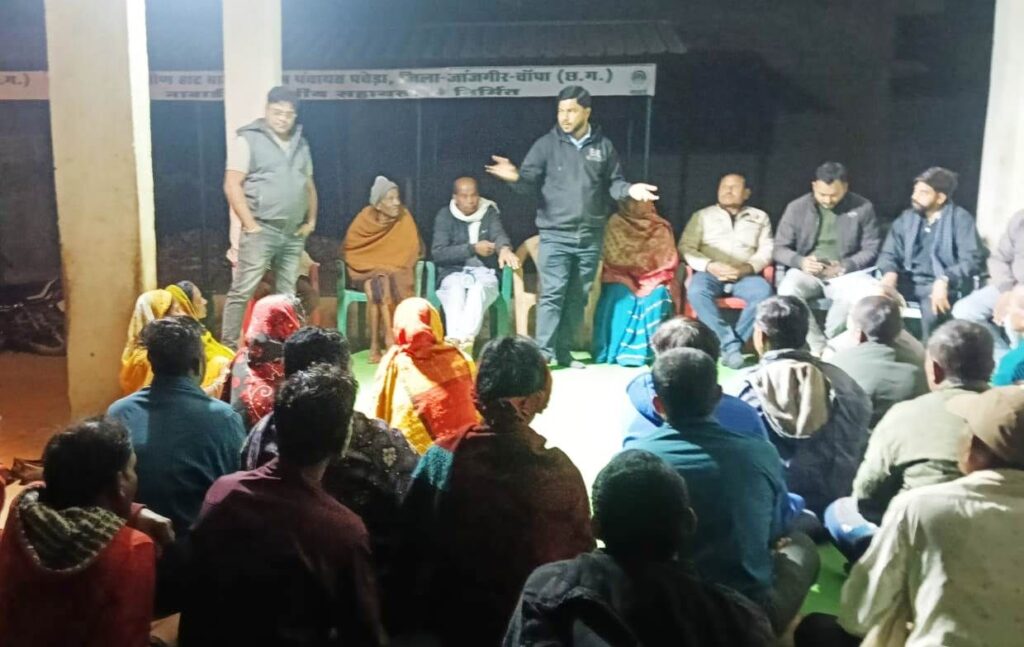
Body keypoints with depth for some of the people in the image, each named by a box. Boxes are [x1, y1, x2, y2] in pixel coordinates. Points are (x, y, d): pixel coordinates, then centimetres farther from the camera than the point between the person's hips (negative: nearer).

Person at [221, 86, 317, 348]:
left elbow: (309, 186, 23)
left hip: (294, 234, 6)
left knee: (287, 295, 9)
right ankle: (228, 348, -2)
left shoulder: (300, 145, 17)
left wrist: (311, 221, 11)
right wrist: (250, 224, -13)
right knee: (242, 291, -7)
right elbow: (232, 185, -8)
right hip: (261, 231, -6)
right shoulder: (248, 139, -3)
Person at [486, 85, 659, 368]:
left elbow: (613, 183, 11)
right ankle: (543, 352, -5)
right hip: (555, 234, -3)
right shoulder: (547, 144, 1)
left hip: (590, 237, 3)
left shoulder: (604, 147, 6)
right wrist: (515, 176, -27)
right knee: (552, 294, -8)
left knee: (578, 297, 9)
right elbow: (530, 179, -4)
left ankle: (563, 350, 19)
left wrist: (629, 189, -10)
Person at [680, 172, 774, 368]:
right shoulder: (703, 215, 16)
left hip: (745, 275, 1)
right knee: (696, 292, -35)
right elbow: (686, 247, 5)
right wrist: (710, 265, -13)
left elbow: (766, 250, 8)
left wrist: (747, 268, -13)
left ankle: (729, 345, -28)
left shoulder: (759, 217, 20)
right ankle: (731, 343, -33)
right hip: (710, 272, -1)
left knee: (764, 293, -32)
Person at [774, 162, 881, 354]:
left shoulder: (863, 208, 1)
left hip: (846, 272, -1)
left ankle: (828, 343, -18)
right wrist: (800, 261, -17)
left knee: (861, 292, -35)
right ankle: (818, 347, -22)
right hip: (807, 272, 1)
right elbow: (779, 249, 5)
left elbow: (871, 249, 1)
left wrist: (844, 266, -16)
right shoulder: (796, 208, 3)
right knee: (787, 290, -32)